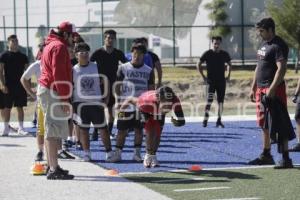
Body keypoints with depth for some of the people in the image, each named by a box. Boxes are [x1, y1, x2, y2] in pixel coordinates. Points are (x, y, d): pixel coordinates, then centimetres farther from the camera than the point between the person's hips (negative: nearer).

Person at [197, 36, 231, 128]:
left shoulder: (224, 54, 4)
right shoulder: (207, 54, -4)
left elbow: (229, 64, 21)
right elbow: (199, 65, 4)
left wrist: (228, 75, 10)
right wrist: (203, 76, -1)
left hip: (221, 81, 3)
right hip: (211, 81, -3)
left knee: (220, 101, 5)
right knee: (209, 100, -14)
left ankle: (219, 120, 13)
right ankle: (205, 120, -12)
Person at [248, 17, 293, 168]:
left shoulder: (279, 45, -12)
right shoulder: (263, 45, 17)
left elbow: (281, 69, -21)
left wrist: (271, 89, -26)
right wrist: (253, 88, 20)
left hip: (274, 89, -9)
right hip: (261, 89, 9)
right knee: (264, 124, 14)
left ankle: (286, 159, -6)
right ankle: (266, 155, 23)